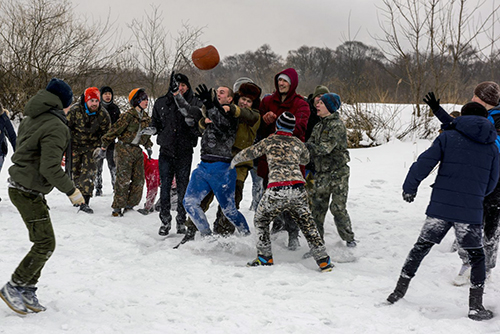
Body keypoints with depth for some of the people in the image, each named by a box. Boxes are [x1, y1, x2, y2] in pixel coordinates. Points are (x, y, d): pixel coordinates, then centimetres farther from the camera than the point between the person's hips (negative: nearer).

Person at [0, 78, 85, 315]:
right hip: (28, 192, -10)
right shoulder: (55, 127, -18)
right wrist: (71, 190, -13)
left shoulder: (31, 119, 11)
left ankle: (27, 291, 18)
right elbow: (50, 168, -24)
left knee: (43, 242, 13)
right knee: (45, 244, -3)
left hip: (20, 186, 10)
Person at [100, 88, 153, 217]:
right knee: (123, 179, -10)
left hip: (137, 150, 7)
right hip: (124, 149, -7)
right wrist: (103, 147, -9)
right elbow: (115, 130, -11)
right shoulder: (128, 115, -13)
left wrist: (148, 146, 22)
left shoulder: (146, 117, 10)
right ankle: (117, 208, -3)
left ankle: (129, 206, 16)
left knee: (139, 180, 4)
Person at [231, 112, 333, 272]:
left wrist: (235, 160, 38)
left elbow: (249, 153, 19)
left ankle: (265, 257, 17)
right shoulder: (298, 143, 17)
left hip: (276, 190, -2)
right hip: (298, 189, 3)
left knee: (260, 220, 19)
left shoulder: (269, 141, 10)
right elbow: (305, 160, 36)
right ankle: (323, 260, 10)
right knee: (307, 224, 13)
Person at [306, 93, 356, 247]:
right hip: (321, 173, 7)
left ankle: (349, 239, 11)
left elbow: (326, 148, -20)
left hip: (338, 172, -6)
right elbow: (310, 146, 10)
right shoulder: (318, 126, 14)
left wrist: (309, 147, -19)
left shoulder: (337, 125, -11)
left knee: (338, 208, -7)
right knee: (317, 208, 3)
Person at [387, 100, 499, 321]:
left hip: (440, 207, 0)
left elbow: (424, 163, -5)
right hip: (471, 212, 0)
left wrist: (409, 187, 3)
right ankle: (476, 306, 10)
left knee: (420, 248, 15)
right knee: (476, 257, 15)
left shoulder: (448, 137, 3)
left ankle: (399, 291, 19)